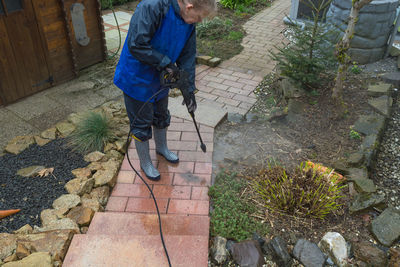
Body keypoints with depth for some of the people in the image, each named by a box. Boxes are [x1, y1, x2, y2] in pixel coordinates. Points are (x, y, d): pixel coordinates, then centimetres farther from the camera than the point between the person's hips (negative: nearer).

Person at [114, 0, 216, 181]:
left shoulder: (189, 22, -6)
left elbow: (187, 56, 1)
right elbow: (136, 45, -34)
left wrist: (190, 90, -1)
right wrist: (166, 62, -27)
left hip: (160, 78, 7)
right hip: (137, 79, -7)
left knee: (161, 117, 25)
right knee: (142, 125, 9)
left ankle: (162, 148, 53)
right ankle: (145, 162, 32)